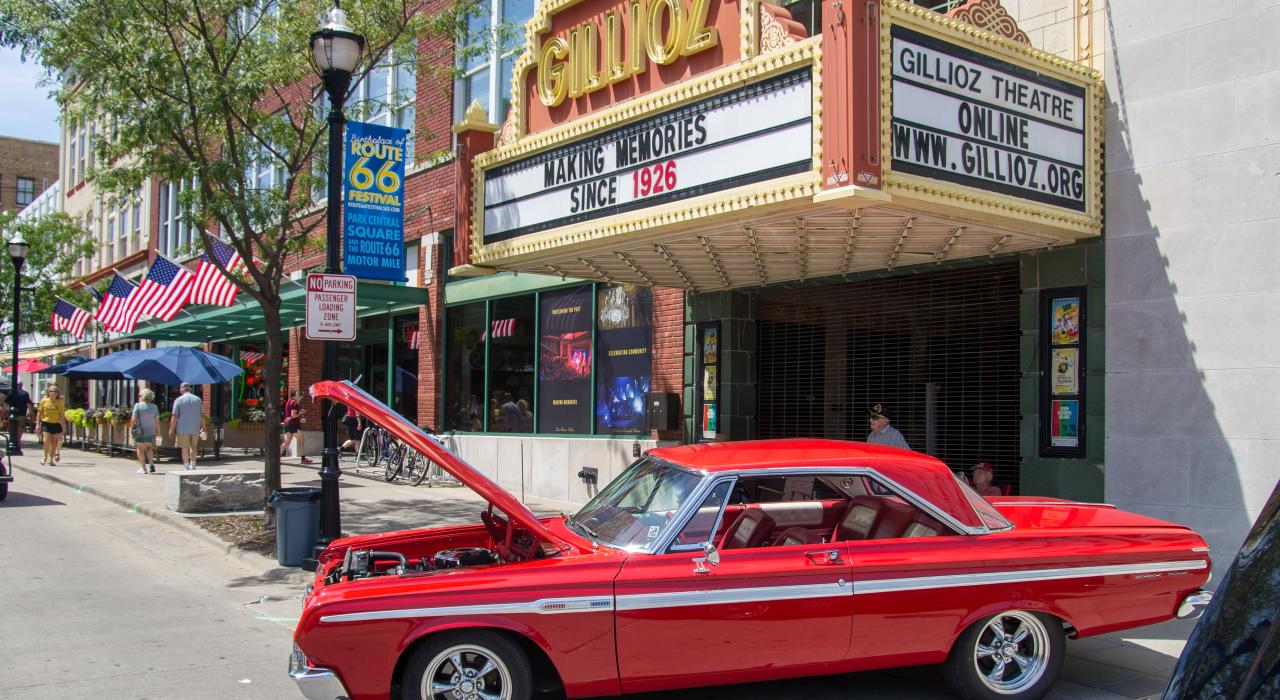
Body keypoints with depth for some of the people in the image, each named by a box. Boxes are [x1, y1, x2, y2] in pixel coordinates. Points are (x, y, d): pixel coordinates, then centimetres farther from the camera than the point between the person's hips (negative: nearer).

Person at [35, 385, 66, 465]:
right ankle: (45, 457, 6)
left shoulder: (59, 403, 2)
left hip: (56, 424, 1)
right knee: (47, 440, -12)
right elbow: (39, 412, 5)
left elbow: (62, 415, 6)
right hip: (46, 423, -1)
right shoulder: (44, 401, -1)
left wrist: (63, 425, 4)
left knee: (54, 442, 4)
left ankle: (51, 459, 16)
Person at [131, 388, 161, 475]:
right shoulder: (154, 407, 0)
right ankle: (151, 464, 3)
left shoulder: (138, 406, -9)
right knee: (149, 448, 20)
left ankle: (143, 468, 7)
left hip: (140, 432, -3)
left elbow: (133, 419, -11)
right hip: (151, 432, 3)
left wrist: (131, 428, 3)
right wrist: (158, 431, 11)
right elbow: (157, 420, 1)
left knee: (140, 449, 9)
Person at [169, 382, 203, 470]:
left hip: (183, 429, -3)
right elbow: (202, 415, 5)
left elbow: (174, 417, -8)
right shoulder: (198, 399, 5)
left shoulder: (178, 400, -5)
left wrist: (171, 429, -3)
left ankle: (187, 468, 3)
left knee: (185, 448, 3)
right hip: (195, 428, 3)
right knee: (193, 447, 18)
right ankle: (192, 465, 15)